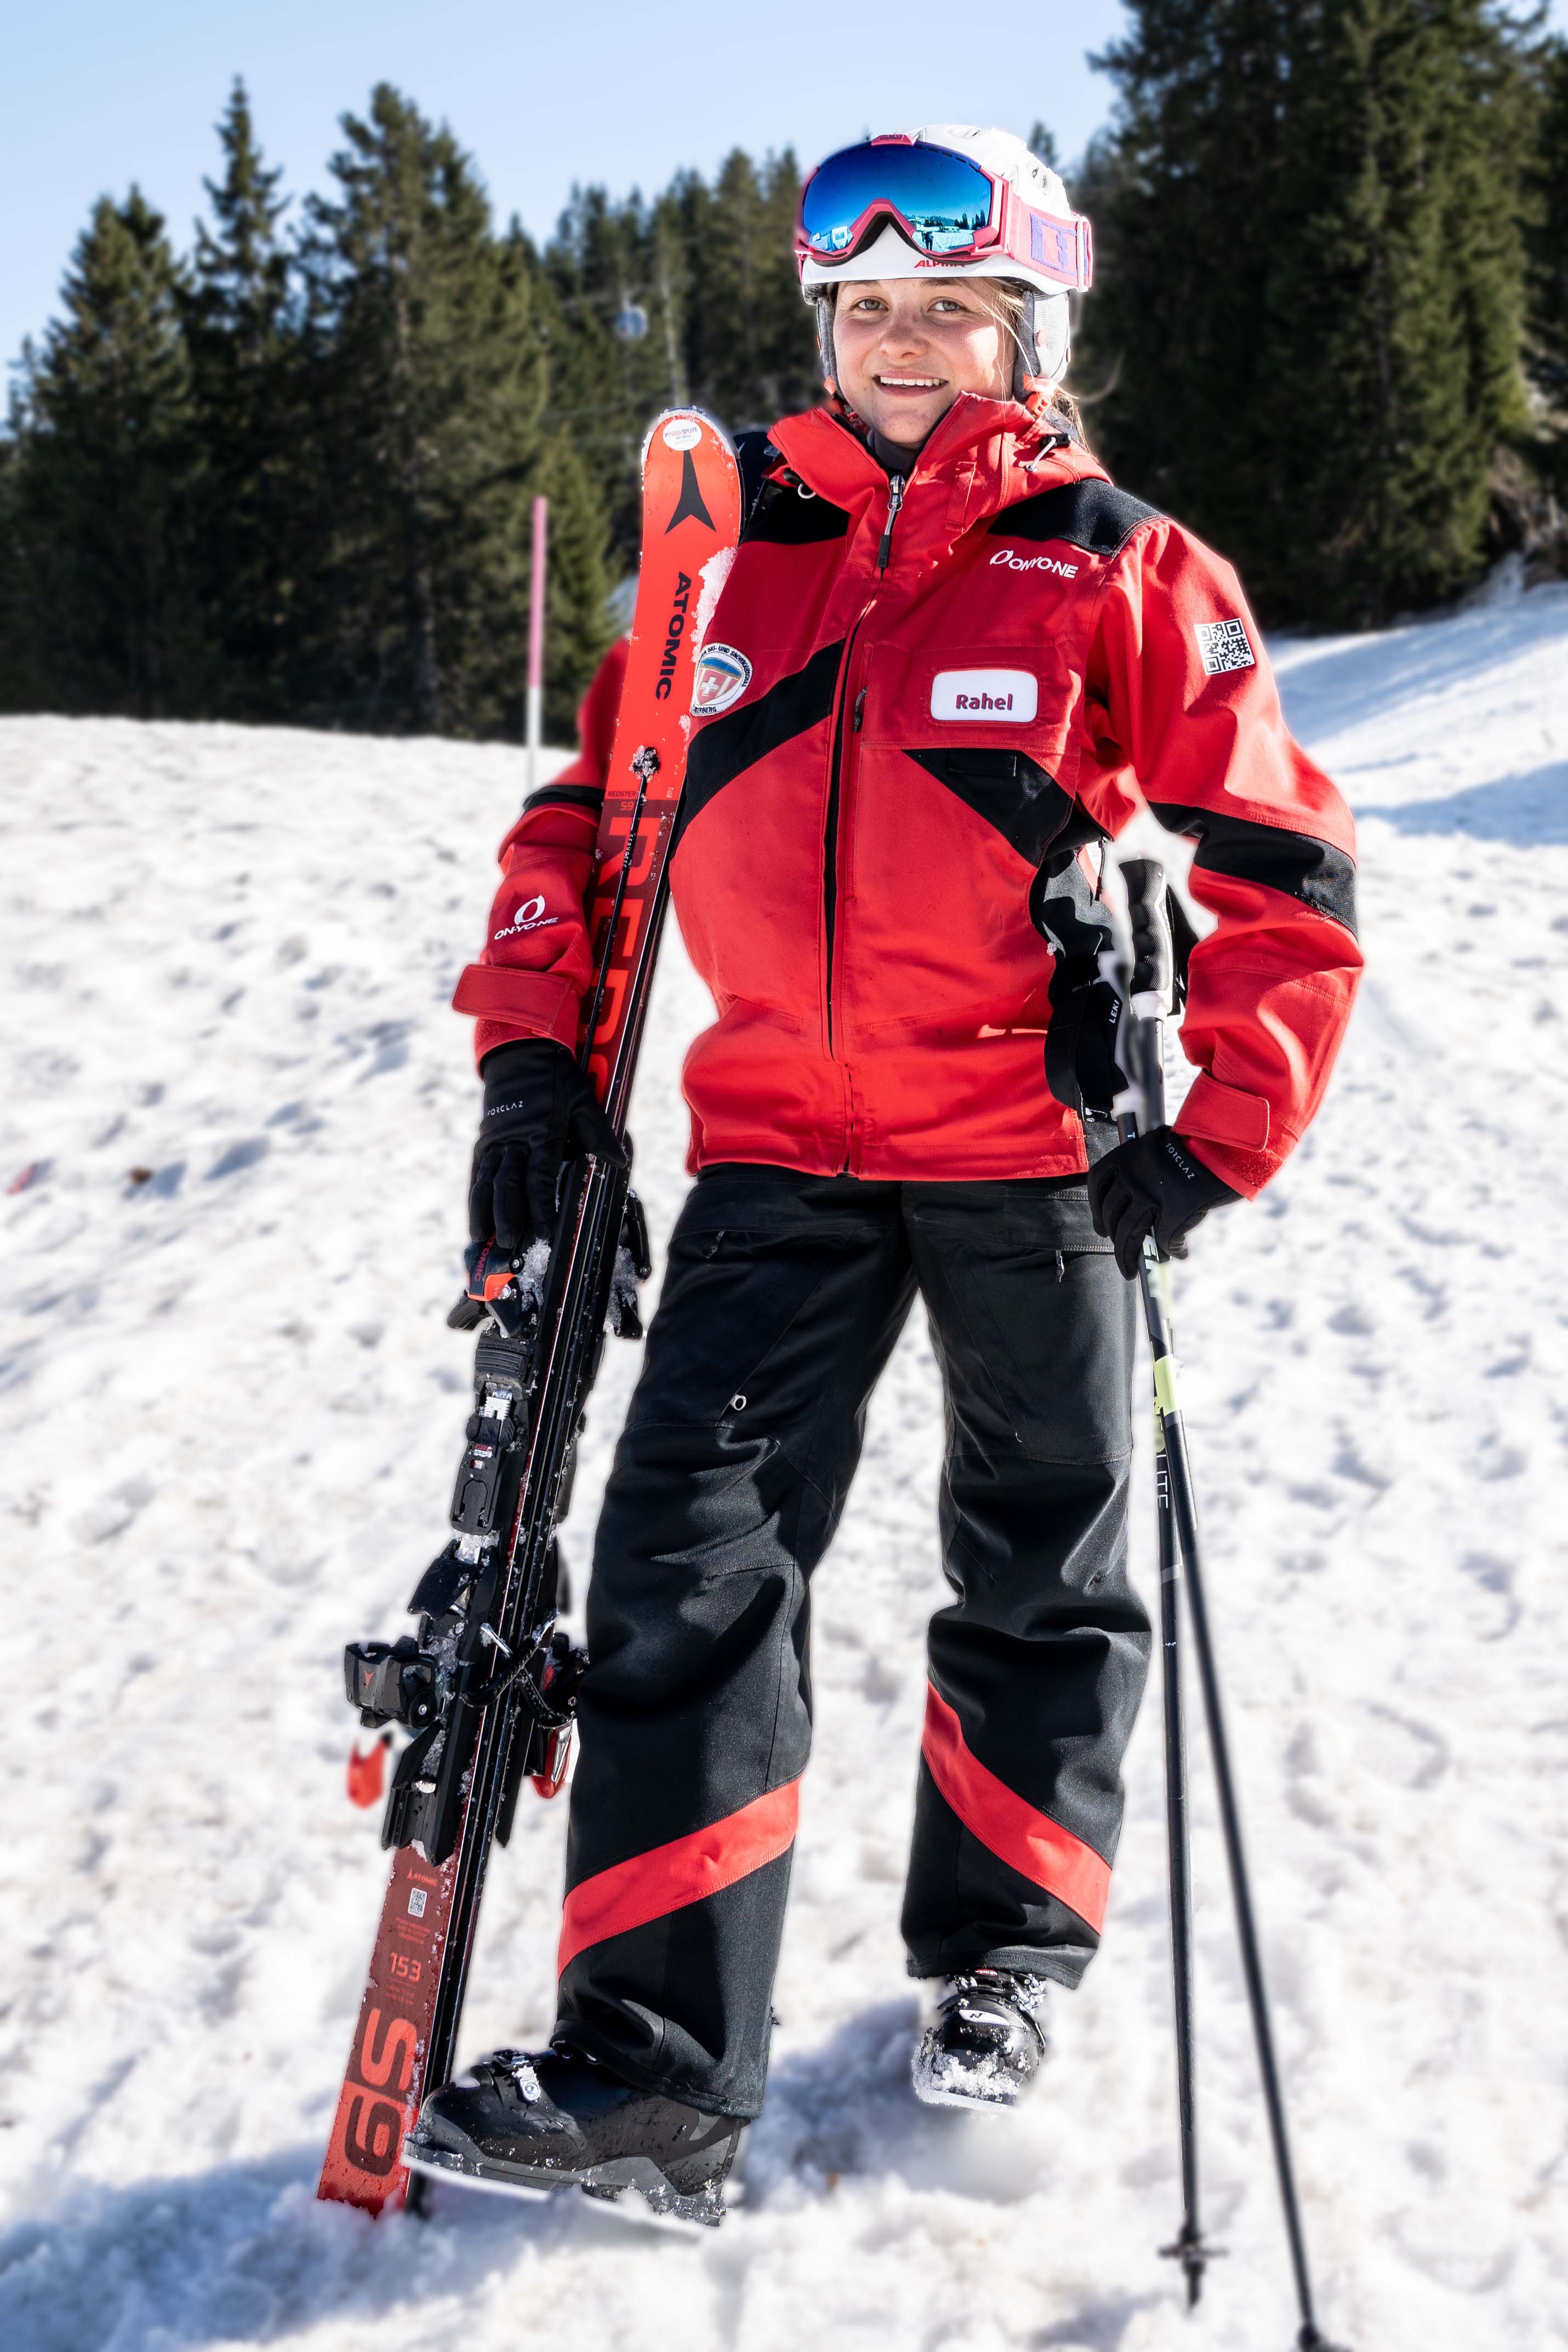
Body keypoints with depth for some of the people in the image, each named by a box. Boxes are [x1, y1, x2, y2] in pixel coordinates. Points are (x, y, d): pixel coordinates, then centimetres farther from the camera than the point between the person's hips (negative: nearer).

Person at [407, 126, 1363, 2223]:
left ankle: (1004, 1957, 34)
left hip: (1033, 1160, -2)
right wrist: (536, 1050, 1)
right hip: (779, 1153, 3)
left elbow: (1283, 867, -2)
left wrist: (1225, 1129, -9)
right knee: (684, 1572, -7)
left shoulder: (1121, 572, -1)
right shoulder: (738, 563, 9)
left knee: (1038, 1575, 13)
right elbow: (594, 814, 14)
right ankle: (653, 2066, -3)